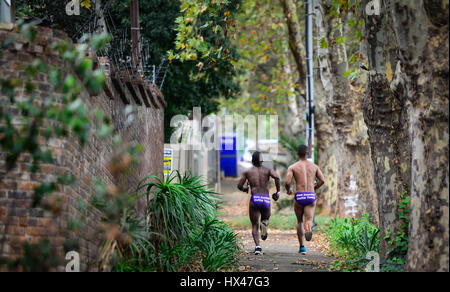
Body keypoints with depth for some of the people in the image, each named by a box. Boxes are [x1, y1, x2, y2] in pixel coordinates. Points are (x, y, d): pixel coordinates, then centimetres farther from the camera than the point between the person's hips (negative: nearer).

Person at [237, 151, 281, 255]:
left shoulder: (247, 172, 9)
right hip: (266, 199, 1)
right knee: (266, 218, 28)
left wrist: (244, 189, 30)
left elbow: (239, 185, 7)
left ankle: (257, 246, -16)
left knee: (255, 225, 4)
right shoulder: (267, 170, 10)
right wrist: (278, 192, -1)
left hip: (255, 199, -1)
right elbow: (277, 177, -9)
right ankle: (264, 223, -9)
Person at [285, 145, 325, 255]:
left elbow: (287, 182, -9)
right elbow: (322, 180, 3)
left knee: (300, 222, 17)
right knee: (309, 220, -6)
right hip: (311, 196, 1)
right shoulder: (314, 166, 10)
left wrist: (288, 190, 13)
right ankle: (308, 228, -45)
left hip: (299, 196, -1)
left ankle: (302, 247, 17)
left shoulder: (293, 167, 2)